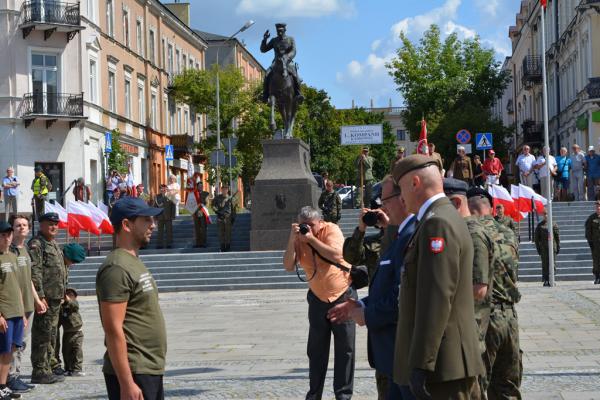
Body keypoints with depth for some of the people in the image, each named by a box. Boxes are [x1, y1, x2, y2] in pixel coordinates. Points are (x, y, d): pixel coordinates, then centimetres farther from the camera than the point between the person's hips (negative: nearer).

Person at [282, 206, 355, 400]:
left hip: (343, 296, -3)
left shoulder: (331, 230, -13)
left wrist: (312, 239, -28)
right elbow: (288, 266, -14)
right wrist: (292, 239, -23)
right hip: (318, 299, 4)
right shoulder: (299, 239, -3)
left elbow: (337, 255, -29)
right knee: (316, 351, 9)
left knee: (345, 349, 1)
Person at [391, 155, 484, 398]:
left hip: (442, 363, -10)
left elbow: (436, 298, -22)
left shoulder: (437, 224, -15)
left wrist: (421, 364, -22)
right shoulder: (447, 218, 18)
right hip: (449, 362, 10)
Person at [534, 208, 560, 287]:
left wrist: (558, 247, 4)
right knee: (545, 265, 0)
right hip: (543, 248, 0)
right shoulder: (540, 226, 6)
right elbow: (536, 238, 8)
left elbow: (557, 236, 8)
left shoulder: (553, 224, 6)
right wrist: (538, 248, 3)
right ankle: (546, 280, 5)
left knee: (552, 265, 0)